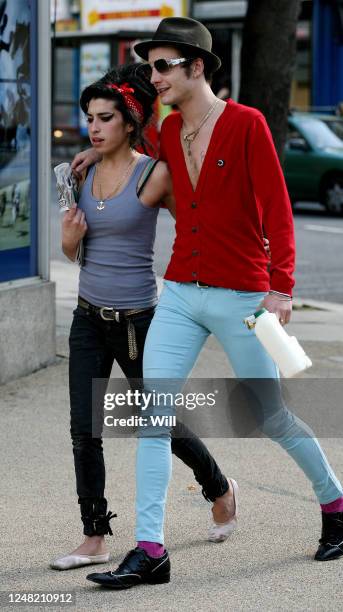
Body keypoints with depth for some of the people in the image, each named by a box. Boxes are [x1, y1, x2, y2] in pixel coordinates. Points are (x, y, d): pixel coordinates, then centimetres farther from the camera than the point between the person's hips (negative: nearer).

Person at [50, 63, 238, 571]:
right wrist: (69, 238, -7)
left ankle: (220, 490, 36)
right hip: (89, 318, 5)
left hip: (137, 319, -5)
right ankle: (95, 540, 8)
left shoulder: (155, 174, -12)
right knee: (84, 430, -1)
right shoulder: (85, 174, 5)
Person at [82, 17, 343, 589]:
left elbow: (277, 210, -12)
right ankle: (150, 552, -3)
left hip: (240, 297, -5)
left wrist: (281, 287, -19)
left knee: (270, 416, 6)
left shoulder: (247, 124, -10)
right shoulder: (168, 132, 8)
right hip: (180, 294, 5)